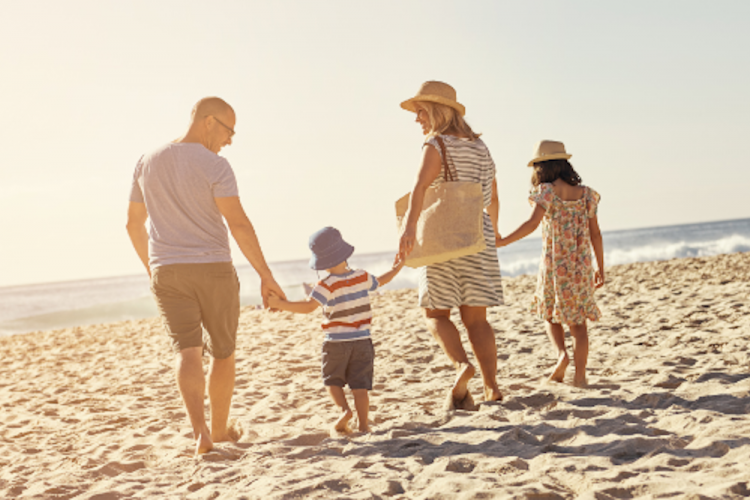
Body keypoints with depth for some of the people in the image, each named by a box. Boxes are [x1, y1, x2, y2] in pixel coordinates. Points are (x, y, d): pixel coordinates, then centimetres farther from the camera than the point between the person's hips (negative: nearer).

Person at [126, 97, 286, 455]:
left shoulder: (147, 163, 6)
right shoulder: (215, 166, -12)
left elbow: (134, 224, 13)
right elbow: (238, 224, -19)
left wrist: (152, 268, 26)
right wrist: (265, 275, -14)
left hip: (168, 273, 3)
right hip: (213, 270, -3)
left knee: (187, 352, -5)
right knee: (223, 352, 15)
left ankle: (200, 430, -25)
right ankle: (220, 429, 26)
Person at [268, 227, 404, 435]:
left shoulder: (328, 285, -14)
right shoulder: (363, 277, 1)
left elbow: (308, 306, -24)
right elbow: (379, 282, 21)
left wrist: (281, 304, -23)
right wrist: (396, 269, 39)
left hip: (336, 342, -3)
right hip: (362, 340, 3)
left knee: (332, 380, 14)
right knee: (360, 384, 6)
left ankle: (344, 410, -7)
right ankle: (363, 423, 2)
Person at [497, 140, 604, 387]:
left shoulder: (546, 191, -8)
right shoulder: (585, 193, 5)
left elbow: (532, 223, -23)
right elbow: (595, 233, 7)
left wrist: (503, 241, -22)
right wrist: (600, 268, 14)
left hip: (554, 264, -3)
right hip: (581, 266, 3)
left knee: (550, 314, 18)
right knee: (578, 321, 9)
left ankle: (561, 354, -4)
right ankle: (580, 375, 5)